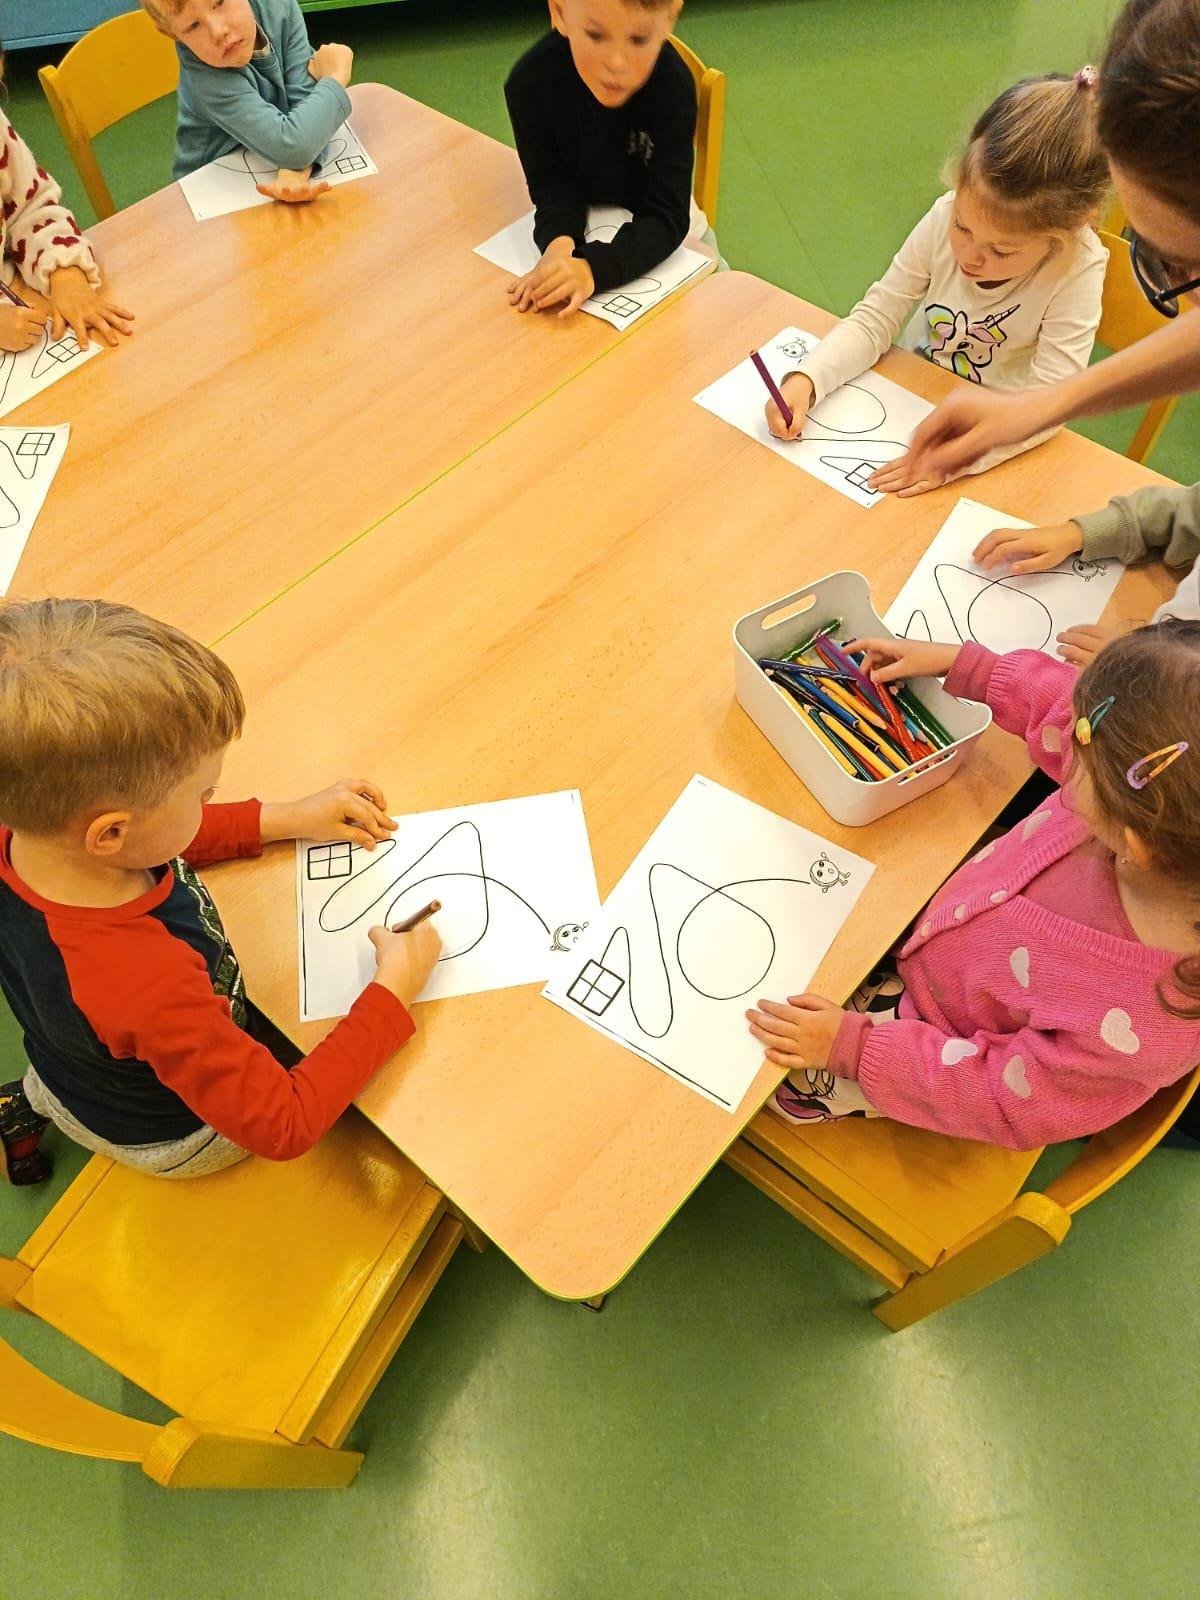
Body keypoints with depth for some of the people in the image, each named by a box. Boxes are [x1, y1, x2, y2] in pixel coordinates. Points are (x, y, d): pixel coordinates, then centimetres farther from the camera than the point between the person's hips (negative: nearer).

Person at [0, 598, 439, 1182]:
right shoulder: (149, 981, -48)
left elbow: (150, 845, -2)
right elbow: (283, 1128, -35)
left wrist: (285, 818, -7)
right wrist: (393, 991, -30)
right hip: (172, 1141, -5)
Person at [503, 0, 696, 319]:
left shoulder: (673, 86, -32)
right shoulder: (530, 81, -28)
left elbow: (666, 215, -35)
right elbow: (553, 185, -20)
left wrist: (594, 267, -53)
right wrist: (559, 242, -45)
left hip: (654, 232, -1)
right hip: (577, 225, 2)